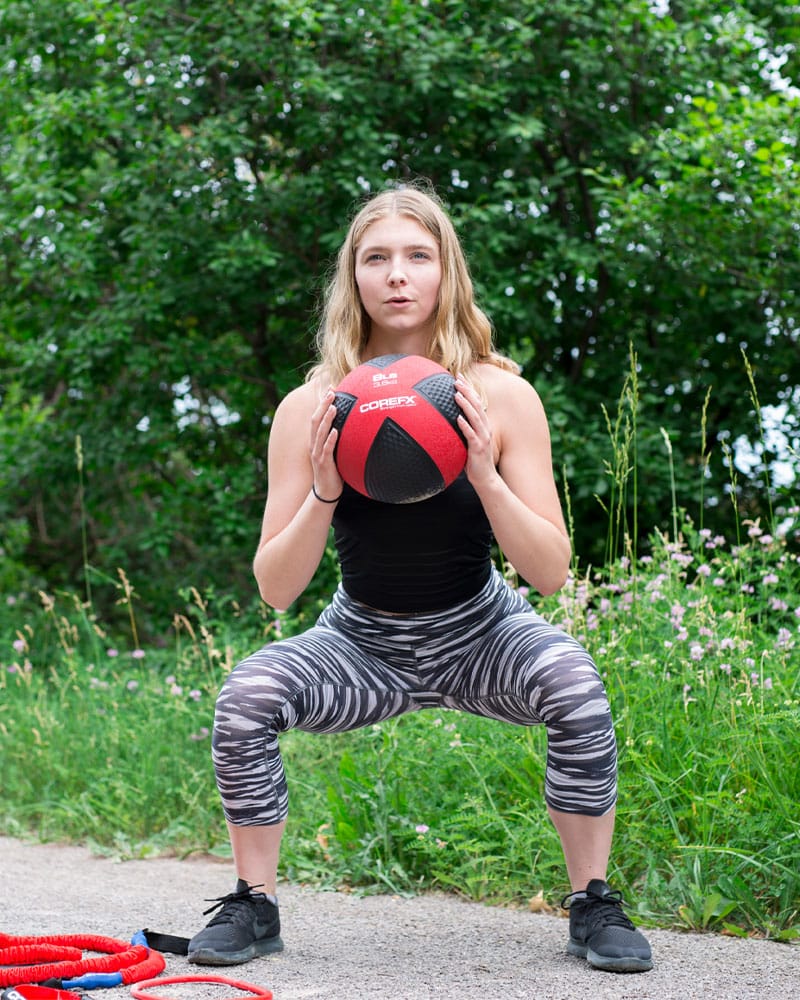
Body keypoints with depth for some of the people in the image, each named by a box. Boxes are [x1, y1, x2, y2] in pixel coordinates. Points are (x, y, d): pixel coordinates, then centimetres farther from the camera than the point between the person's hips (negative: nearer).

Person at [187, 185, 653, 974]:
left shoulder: (500, 395, -15)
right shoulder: (310, 409, -15)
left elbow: (551, 573, -17)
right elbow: (274, 589, -14)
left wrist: (486, 478, -32)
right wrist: (322, 494, -31)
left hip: (478, 634, 0)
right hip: (362, 644, 1)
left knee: (574, 685, -30)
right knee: (246, 696, -25)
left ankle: (592, 908, -10)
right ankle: (253, 907, -3)